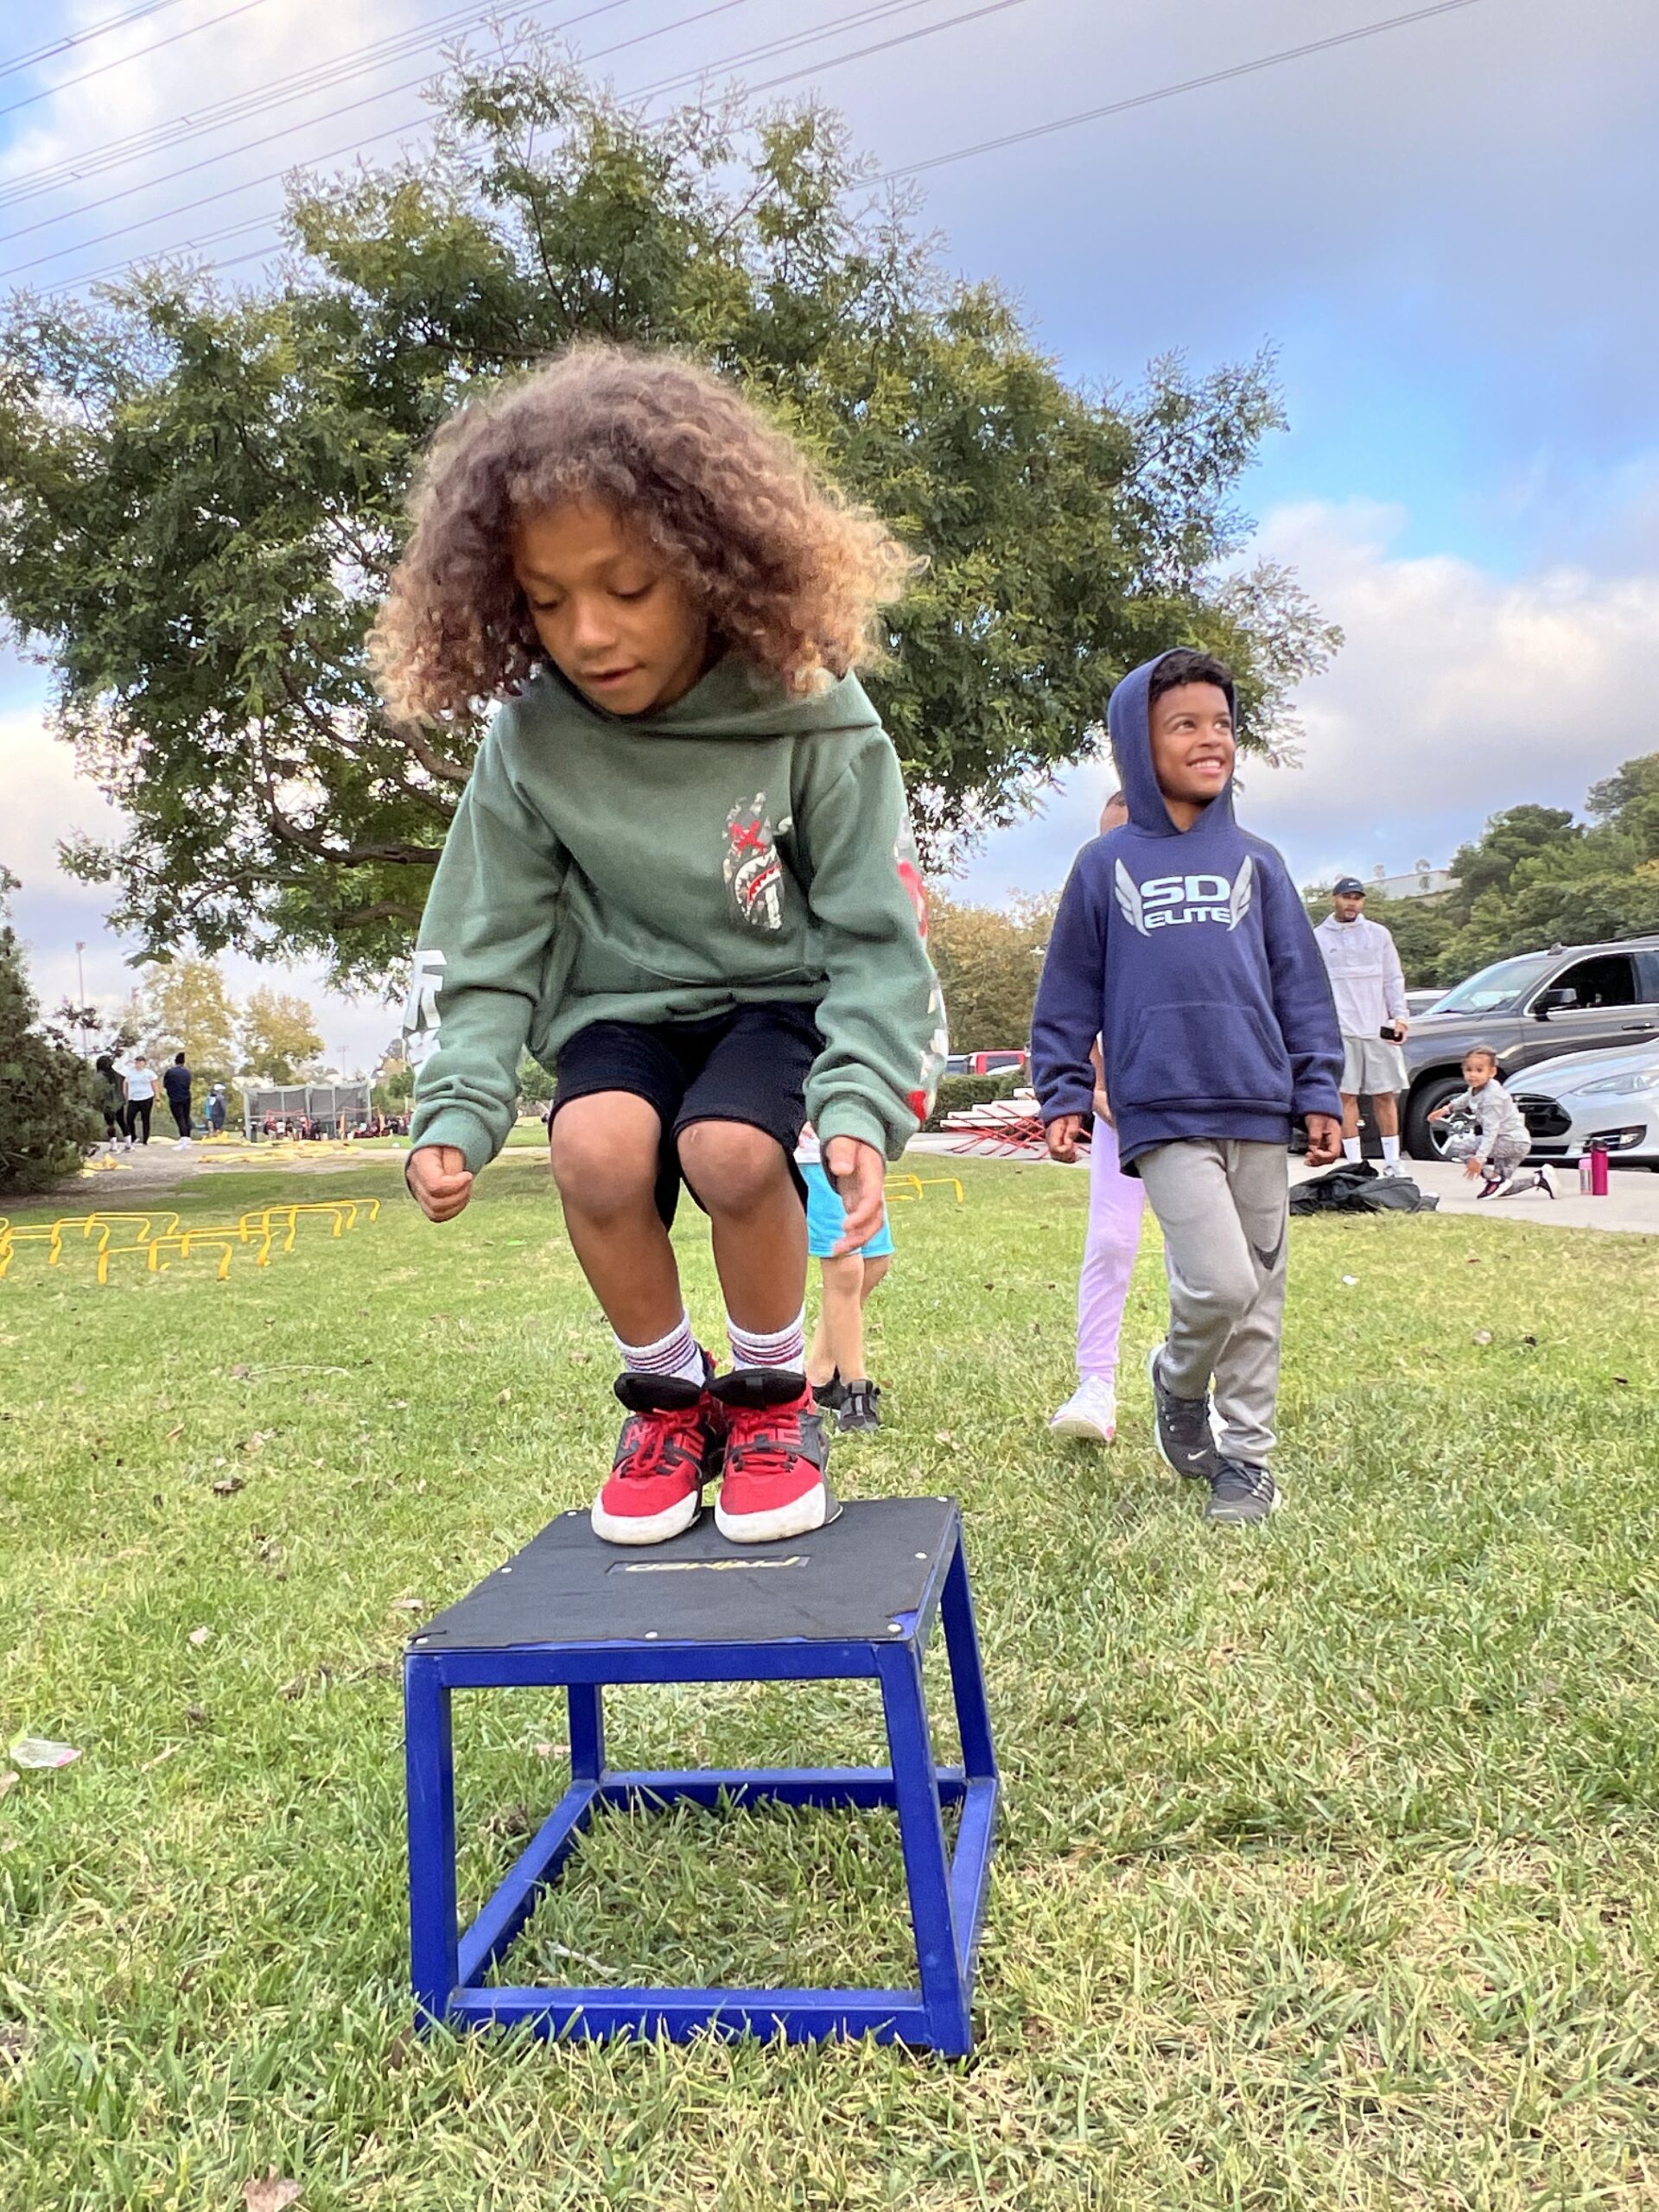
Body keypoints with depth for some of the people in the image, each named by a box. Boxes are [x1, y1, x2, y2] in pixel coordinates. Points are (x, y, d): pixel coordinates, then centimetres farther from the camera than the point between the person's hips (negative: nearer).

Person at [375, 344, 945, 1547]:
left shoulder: (811, 716, -19)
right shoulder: (531, 742, -12)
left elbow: (878, 935, -15)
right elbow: (485, 942, -4)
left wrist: (862, 1102, -29)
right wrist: (456, 1110, -17)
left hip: (782, 995, -2)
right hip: (622, 1007, 2)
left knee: (730, 1149, -32)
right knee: (597, 1149, -29)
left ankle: (774, 1397, -1)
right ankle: (670, 1400, -1)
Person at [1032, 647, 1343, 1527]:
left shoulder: (1254, 862, 11)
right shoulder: (1104, 866, 6)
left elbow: (1301, 985, 11)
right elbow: (1069, 992, 9)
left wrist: (1319, 1092, 6)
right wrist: (1063, 1096, 3)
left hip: (1259, 1109, 3)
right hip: (1164, 1114, -3)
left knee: (1259, 1296, 8)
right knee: (1220, 1280, -15)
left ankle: (1245, 1457, 23)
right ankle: (1178, 1380, 17)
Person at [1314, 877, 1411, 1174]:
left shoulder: (1379, 934, 11)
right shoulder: (1318, 937, 6)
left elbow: (1394, 979, 12)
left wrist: (1401, 1017, 0)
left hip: (1379, 1028, 2)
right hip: (1339, 1030, -2)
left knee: (1385, 1095, 5)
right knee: (1346, 1096, -2)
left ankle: (1392, 1163, 12)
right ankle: (1355, 1163, 3)